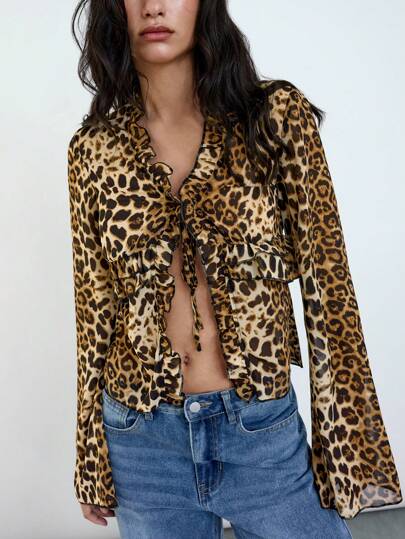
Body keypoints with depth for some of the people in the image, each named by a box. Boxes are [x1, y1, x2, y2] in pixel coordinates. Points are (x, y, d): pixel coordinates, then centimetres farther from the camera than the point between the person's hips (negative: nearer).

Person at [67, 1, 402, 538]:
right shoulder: (94, 148, -2)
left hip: (265, 432, -1)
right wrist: (92, 460, 7)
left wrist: (348, 446, -5)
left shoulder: (277, 116, -7)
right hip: (141, 439, 2)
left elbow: (326, 288, -6)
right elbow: (94, 308, 2)